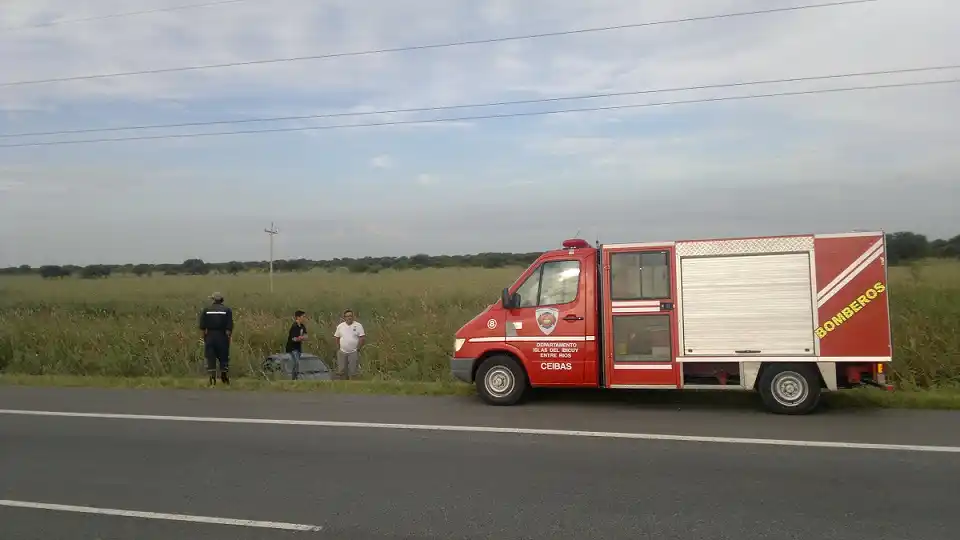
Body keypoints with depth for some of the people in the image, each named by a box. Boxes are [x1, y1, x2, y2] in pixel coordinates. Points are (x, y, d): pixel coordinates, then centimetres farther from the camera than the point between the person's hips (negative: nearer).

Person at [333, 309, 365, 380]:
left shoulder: (358, 326, -3)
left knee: (353, 372, -3)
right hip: (342, 352, 3)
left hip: (354, 352, -3)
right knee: (342, 371, 6)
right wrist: (338, 348, 4)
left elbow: (362, 338, -6)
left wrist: (358, 349, -10)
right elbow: (337, 338, 12)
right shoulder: (340, 326, 7)